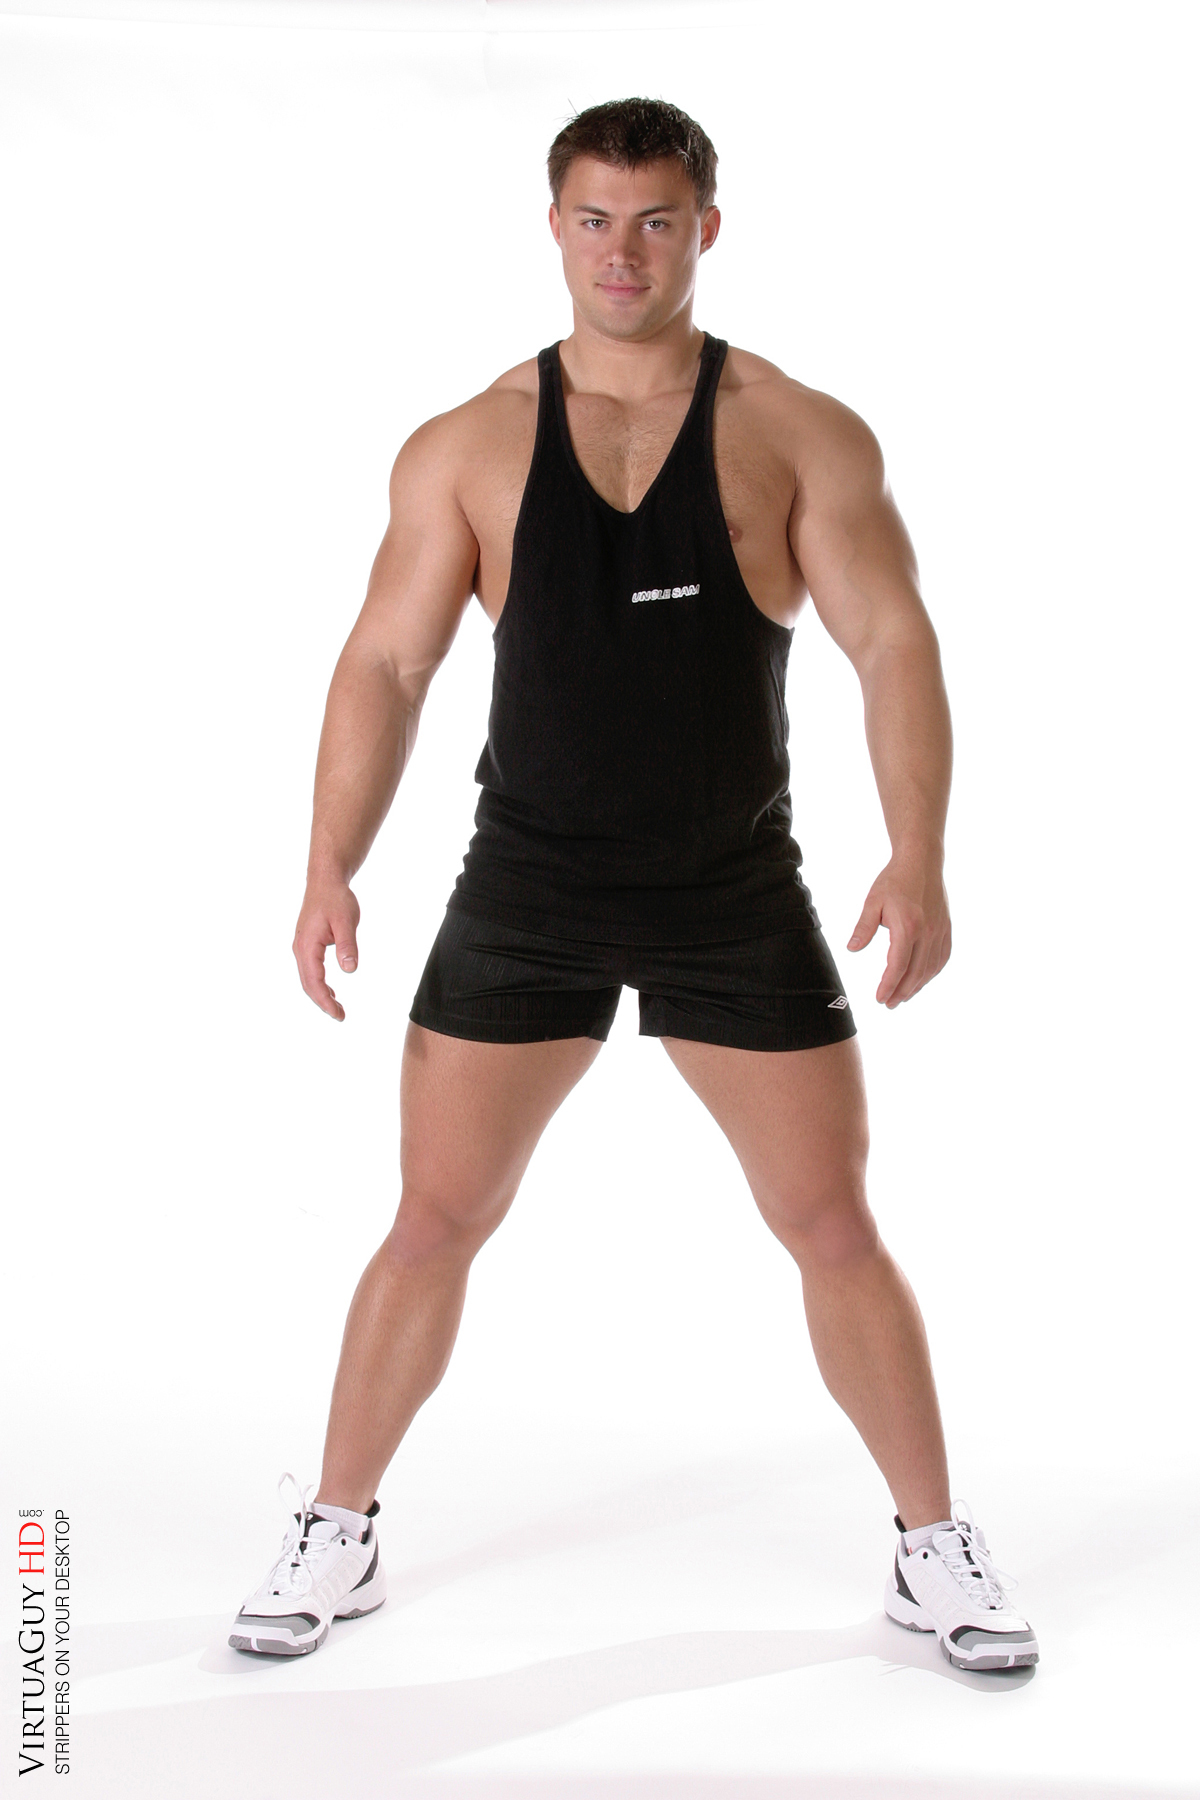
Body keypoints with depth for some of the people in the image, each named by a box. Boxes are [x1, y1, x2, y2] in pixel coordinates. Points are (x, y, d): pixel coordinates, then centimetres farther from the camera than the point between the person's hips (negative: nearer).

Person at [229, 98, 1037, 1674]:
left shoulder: (801, 436, -2)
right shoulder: (466, 450, 2)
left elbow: (893, 646, -9)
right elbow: (385, 667, 0)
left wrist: (919, 857, -24)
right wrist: (330, 868, -11)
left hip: (737, 895, 0)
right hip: (527, 891, 1)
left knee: (833, 1227, 4)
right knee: (433, 1223, 3)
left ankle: (937, 1552, 21)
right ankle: (336, 1536, 22)